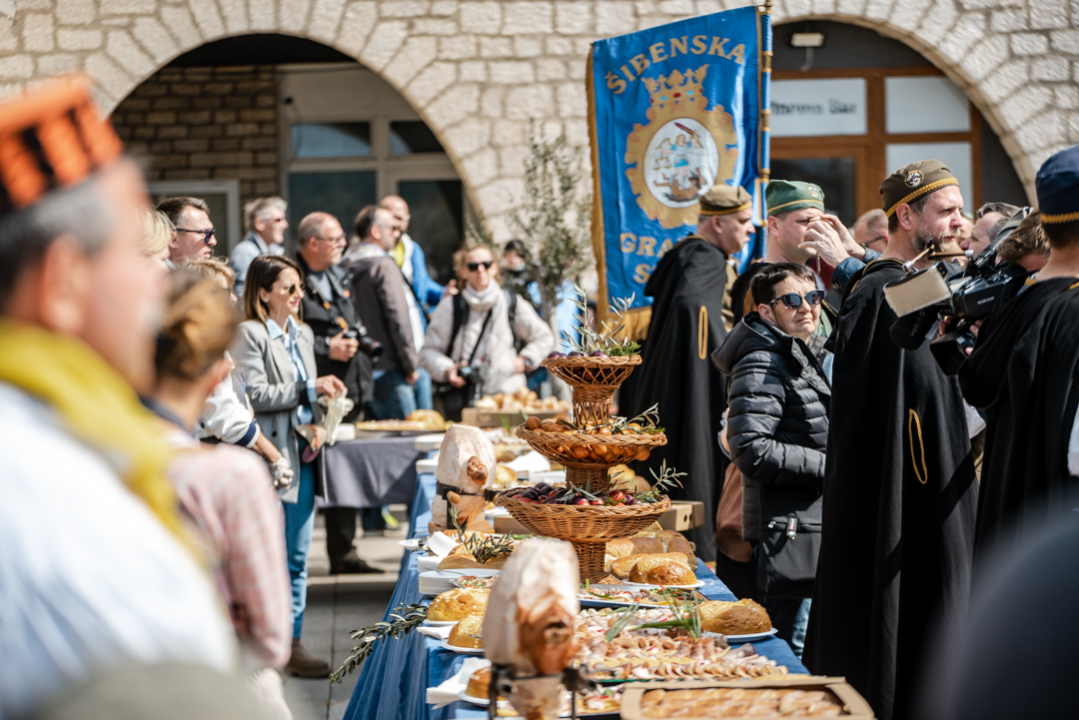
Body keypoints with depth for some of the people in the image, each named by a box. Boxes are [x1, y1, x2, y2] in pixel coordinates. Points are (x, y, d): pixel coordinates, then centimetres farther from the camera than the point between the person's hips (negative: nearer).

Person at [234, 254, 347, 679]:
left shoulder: (303, 335, 17)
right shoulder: (249, 334, -8)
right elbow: (256, 395, -16)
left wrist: (317, 431, 7)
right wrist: (311, 388, -17)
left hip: (303, 457, 8)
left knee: (297, 558, 10)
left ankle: (291, 643, 16)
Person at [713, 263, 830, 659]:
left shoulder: (818, 356, 18)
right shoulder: (761, 366, -13)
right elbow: (752, 451, -22)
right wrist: (827, 466, -17)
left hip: (821, 525, 10)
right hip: (787, 528, -10)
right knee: (795, 654, -8)